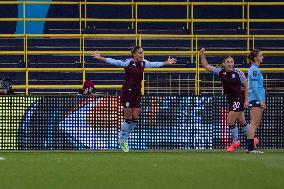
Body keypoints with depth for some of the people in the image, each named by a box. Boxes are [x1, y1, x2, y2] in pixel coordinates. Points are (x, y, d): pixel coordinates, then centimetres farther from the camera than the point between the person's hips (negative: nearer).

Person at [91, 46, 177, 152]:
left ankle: (124, 139, 22)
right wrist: (101, 58, -28)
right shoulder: (128, 63, -11)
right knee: (128, 119, -3)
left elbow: (154, 64, 19)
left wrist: (166, 63, 21)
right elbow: (115, 62, -18)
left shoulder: (143, 63, 6)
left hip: (137, 93, 6)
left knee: (135, 119, 4)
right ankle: (122, 140, 14)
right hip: (127, 93, -6)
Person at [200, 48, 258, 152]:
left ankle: (235, 141, 9)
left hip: (239, 99, -6)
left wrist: (246, 100, -10)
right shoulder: (220, 72, 1)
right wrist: (202, 55, -9)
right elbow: (206, 66, 4)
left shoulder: (238, 73, -12)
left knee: (230, 121, -9)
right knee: (242, 122, 15)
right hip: (231, 100, 6)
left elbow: (247, 86, -7)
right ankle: (253, 140, 30)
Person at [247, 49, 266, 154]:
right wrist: (261, 100, -20)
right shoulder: (254, 70, -13)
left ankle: (251, 147, 11)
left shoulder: (256, 69, 18)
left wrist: (262, 101, 21)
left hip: (258, 99, 10)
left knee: (256, 124, 10)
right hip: (255, 99, -10)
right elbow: (255, 86, -19)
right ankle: (250, 148, -12)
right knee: (254, 124, -10)